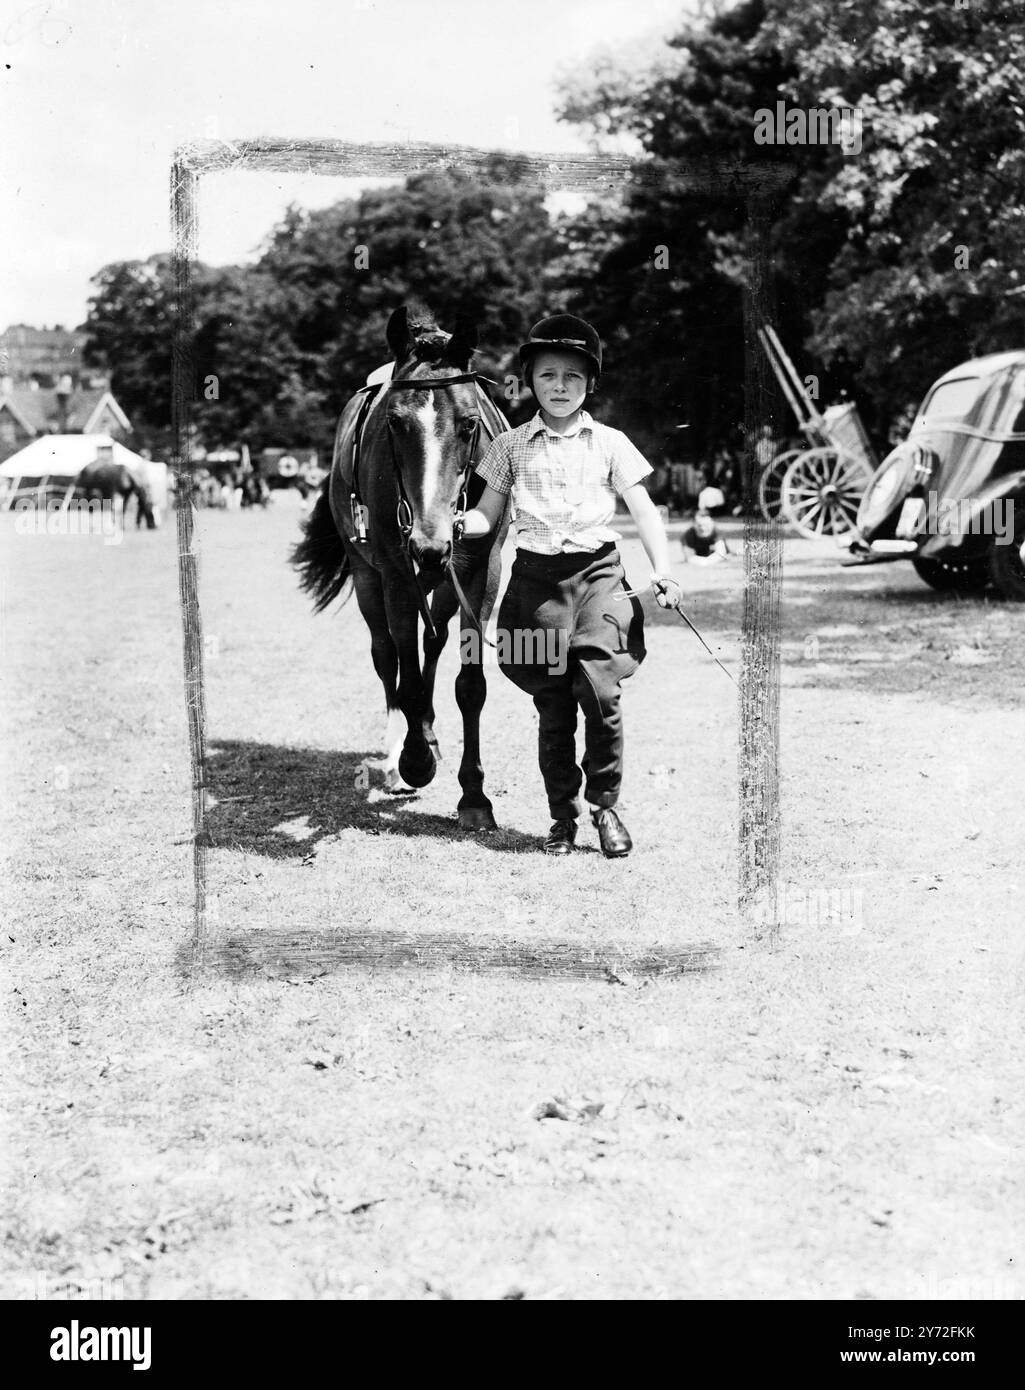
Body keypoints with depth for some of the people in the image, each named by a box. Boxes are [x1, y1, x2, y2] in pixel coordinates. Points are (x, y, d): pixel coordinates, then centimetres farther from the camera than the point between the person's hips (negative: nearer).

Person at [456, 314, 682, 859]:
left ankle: (605, 804, 4)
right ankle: (563, 815, 16)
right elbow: (487, 515, 10)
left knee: (600, 691, -16)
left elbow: (644, 512, 6)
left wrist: (663, 571, -9)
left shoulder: (609, 442, 8)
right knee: (552, 704, 3)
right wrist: (462, 523, -13)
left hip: (598, 572, -1)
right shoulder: (511, 445, 10)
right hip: (536, 577, 1)